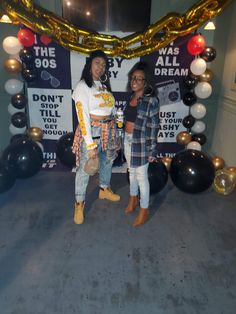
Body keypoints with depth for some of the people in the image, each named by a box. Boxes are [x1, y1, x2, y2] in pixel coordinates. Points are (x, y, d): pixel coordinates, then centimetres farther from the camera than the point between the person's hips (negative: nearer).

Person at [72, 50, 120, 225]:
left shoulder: (104, 85, 9)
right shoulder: (82, 86, -12)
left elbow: (111, 108, 13)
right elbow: (83, 117, -19)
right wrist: (91, 145, -22)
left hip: (108, 130, 7)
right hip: (91, 130, -7)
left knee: (107, 161, 21)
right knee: (85, 168, 2)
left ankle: (104, 189, 44)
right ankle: (80, 203, 20)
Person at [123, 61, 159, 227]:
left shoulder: (151, 101, -16)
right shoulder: (131, 97, 6)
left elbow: (154, 128, -15)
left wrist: (152, 151, -14)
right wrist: (126, 138, 16)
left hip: (141, 144, -7)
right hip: (128, 141, 7)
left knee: (141, 176, 4)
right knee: (132, 172, 21)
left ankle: (144, 210, 21)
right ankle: (133, 198, 42)